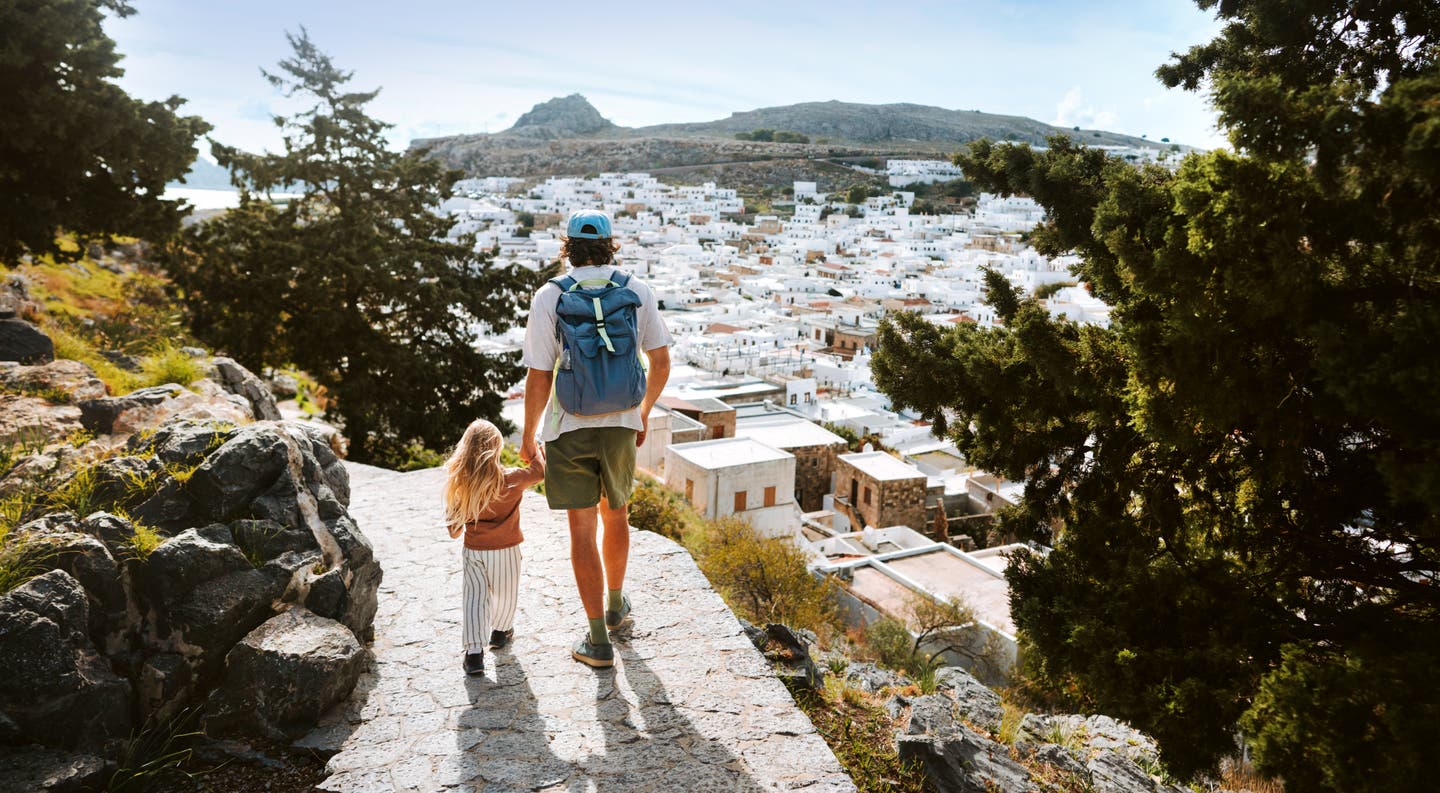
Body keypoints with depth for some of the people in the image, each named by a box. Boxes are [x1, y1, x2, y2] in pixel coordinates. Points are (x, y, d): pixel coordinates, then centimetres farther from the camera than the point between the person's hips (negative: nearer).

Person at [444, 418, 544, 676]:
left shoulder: (459, 482, -9)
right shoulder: (510, 480, -17)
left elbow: (454, 526, 0)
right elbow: (538, 471, -1)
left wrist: (457, 531, 22)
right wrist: (539, 451, 15)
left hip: (473, 551, 2)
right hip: (504, 550, -2)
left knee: (475, 597, 6)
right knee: (504, 595, 21)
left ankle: (474, 652, -3)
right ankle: (500, 631, 42)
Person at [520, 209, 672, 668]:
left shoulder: (548, 298, -9)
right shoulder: (638, 292, -2)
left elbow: (539, 378, -11)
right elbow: (661, 362, 3)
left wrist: (528, 434, 4)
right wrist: (644, 413, 18)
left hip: (568, 428, -2)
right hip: (621, 424, 3)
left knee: (582, 530, 5)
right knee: (616, 514, 24)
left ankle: (599, 641, 10)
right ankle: (615, 606, 41)